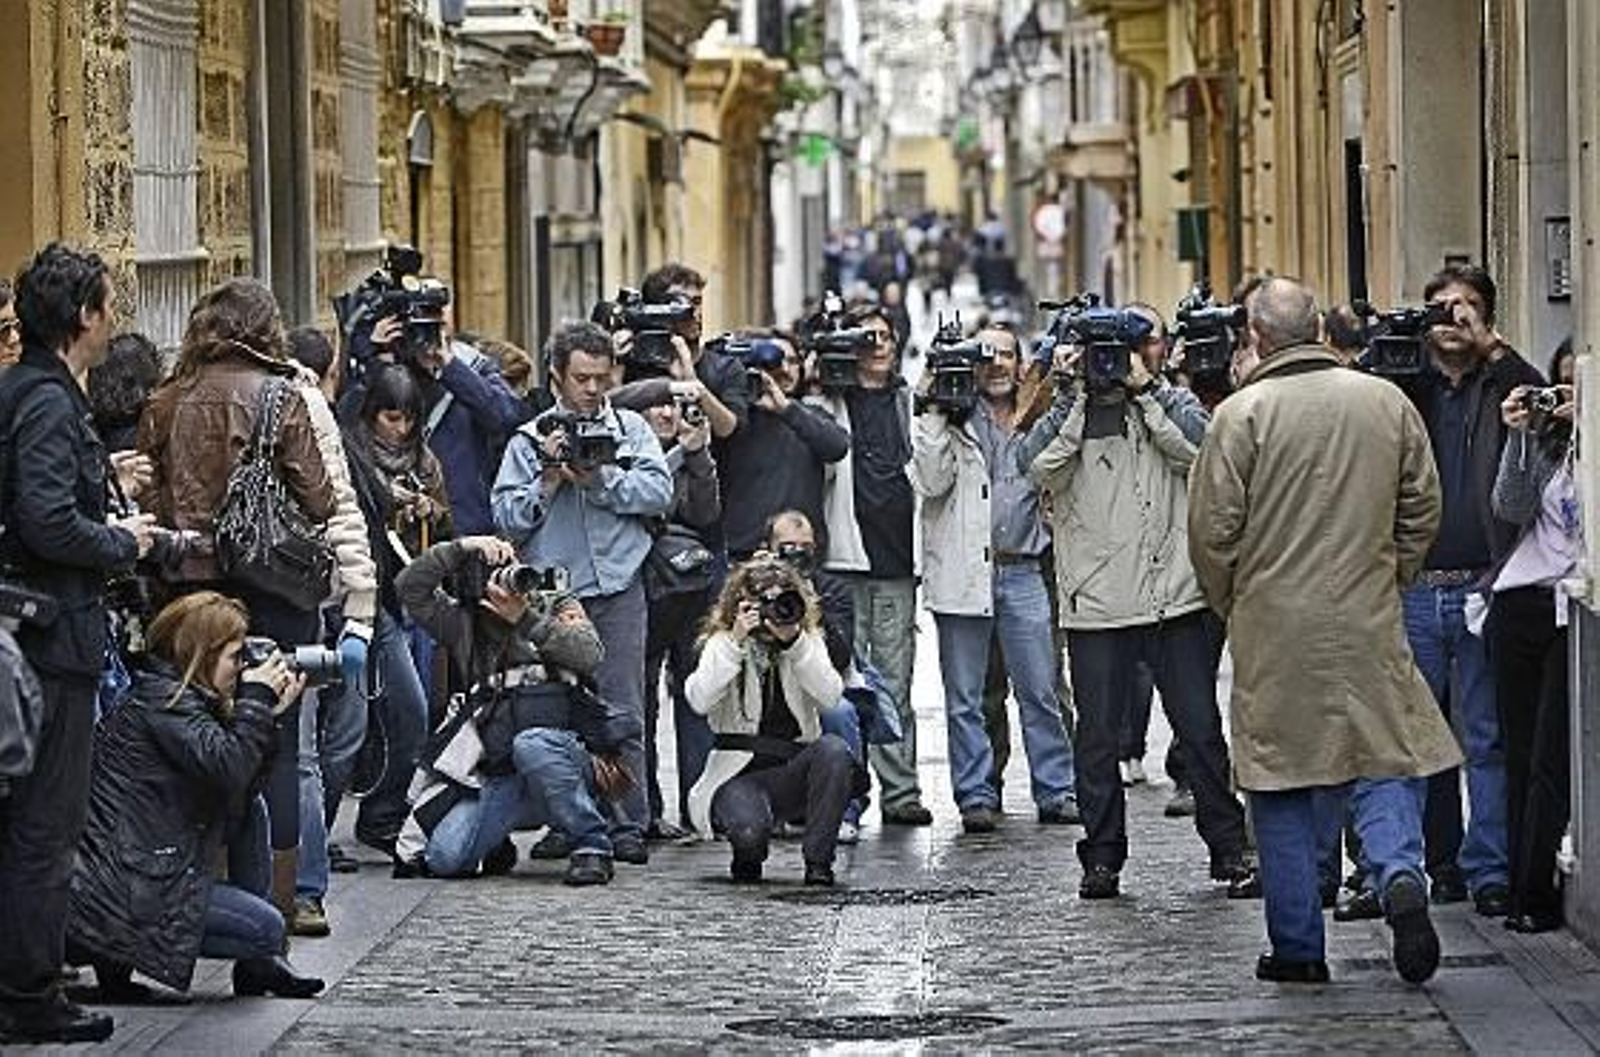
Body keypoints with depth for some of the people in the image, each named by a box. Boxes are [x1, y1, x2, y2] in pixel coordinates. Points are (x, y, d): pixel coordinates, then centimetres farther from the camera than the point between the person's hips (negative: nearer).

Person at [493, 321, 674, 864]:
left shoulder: (631, 428, 11)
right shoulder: (530, 439, 10)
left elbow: (659, 492, -3)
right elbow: (507, 518, 3)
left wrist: (598, 479, -10)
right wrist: (548, 481, -8)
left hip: (617, 589, -1)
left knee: (623, 712, -3)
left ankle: (628, 826, -2)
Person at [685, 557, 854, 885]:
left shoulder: (808, 643, 7)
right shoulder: (722, 644, 2)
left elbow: (830, 697, -12)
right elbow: (700, 701, -16)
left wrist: (794, 642, -19)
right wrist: (737, 643, -20)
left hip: (795, 770, 2)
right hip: (737, 775, -2)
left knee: (834, 750, -31)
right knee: (749, 830, -35)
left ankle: (818, 859, -19)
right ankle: (748, 857, 6)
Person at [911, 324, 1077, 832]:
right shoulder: (952, 421, 2)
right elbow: (931, 481, -10)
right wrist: (935, 414, -11)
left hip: (1021, 573, 2)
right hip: (964, 573, -2)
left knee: (1040, 691, 2)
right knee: (964, 697, 3)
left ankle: (1055, 790, 8)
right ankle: (976, 795, 9)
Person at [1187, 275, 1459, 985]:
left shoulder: (1243, 413, -8)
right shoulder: (1387, 403, 3)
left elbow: (1213, 530, -7)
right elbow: (1422, 512, 8)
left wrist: (1230, 606, 10)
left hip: (1274, 632, -2)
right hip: (1369, 626, 2)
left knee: (1282, 786, 6)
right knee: (1386, 761, 9)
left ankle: (1298, 947, 8)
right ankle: (1401, 874, -17)